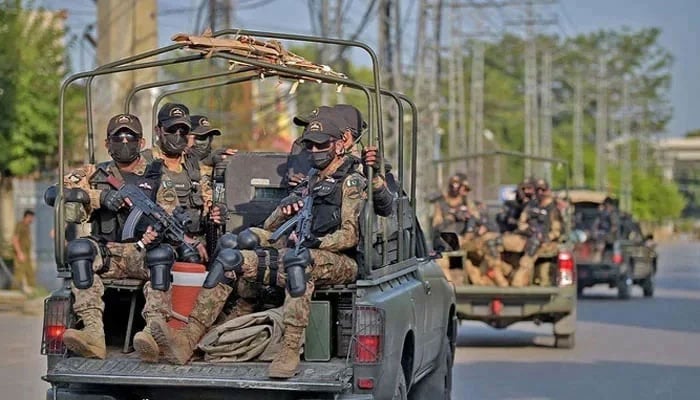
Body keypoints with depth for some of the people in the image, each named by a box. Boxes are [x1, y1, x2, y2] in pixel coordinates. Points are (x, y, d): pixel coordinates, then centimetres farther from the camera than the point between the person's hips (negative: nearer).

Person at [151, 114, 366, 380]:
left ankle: (290, 352, -47)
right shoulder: (313, 185, 26)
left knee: (297, 259, -42)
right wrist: (284, 209, 0)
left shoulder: (352, 182, 3)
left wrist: (312, 243, -23)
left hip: (341, 263, -7)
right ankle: (187, 340, -22)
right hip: (305, 257, 7)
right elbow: (269, 228, 22)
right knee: (229, 258, -9)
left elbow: (350, 236, -11)